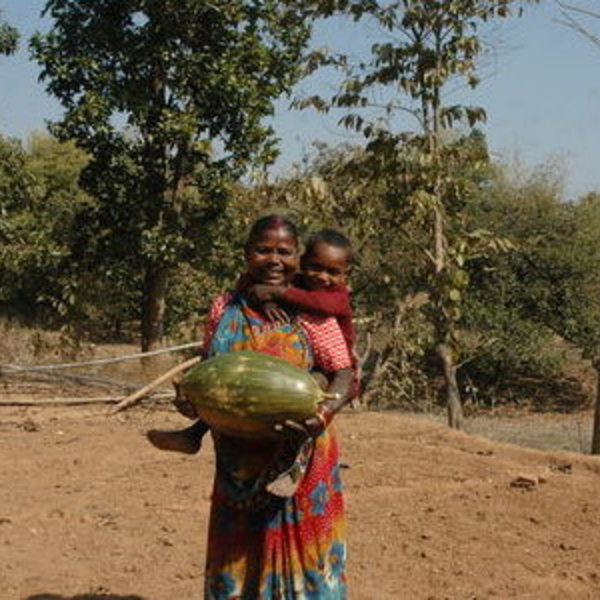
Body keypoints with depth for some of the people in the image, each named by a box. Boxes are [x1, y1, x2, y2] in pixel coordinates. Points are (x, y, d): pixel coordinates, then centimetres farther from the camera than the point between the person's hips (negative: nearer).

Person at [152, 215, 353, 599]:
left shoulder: (311, 312, -5)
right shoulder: (224, 309, 6)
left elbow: (344, 375, -8)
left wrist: (325, 413, -27)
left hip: (297, 458, -3)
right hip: (239, 458, 4)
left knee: (300, 545, 4)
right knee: (239, 551, 14)